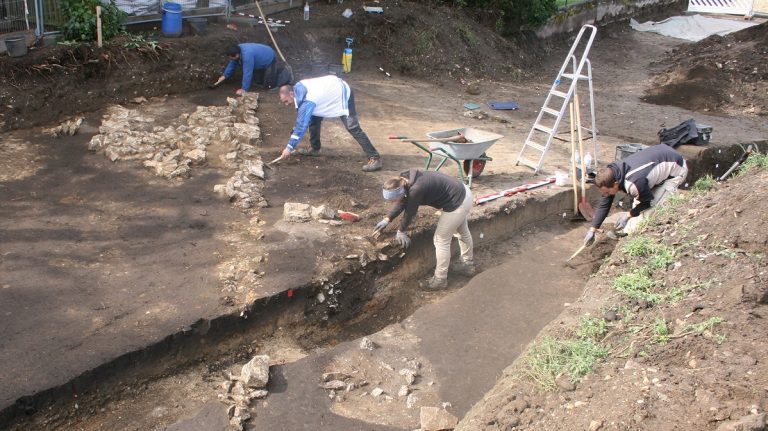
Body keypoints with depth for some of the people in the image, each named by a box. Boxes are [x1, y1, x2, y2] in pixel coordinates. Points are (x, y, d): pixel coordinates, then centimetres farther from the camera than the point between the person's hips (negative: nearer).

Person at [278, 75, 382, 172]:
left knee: (353, 128, -16)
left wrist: (290, 147, -23)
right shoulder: (298, 88, -8)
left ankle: (375, 158, -18)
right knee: (313, 119, 12)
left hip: (343, 94, -9)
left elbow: (301, 125, -30)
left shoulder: (307, 101, -33)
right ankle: (314, 148, 27)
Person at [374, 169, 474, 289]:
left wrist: (401, 231, 0)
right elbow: (402, 203, 11)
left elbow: (409, 213, -16)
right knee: (463, 231, 28)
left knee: (441, 240, 3)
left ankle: (440, 279, 17)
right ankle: (468, 265, 49)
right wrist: (387, 219, 12)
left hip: (457, 203, -10)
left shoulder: (416, 190, -31)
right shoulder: (406, 181, -5)